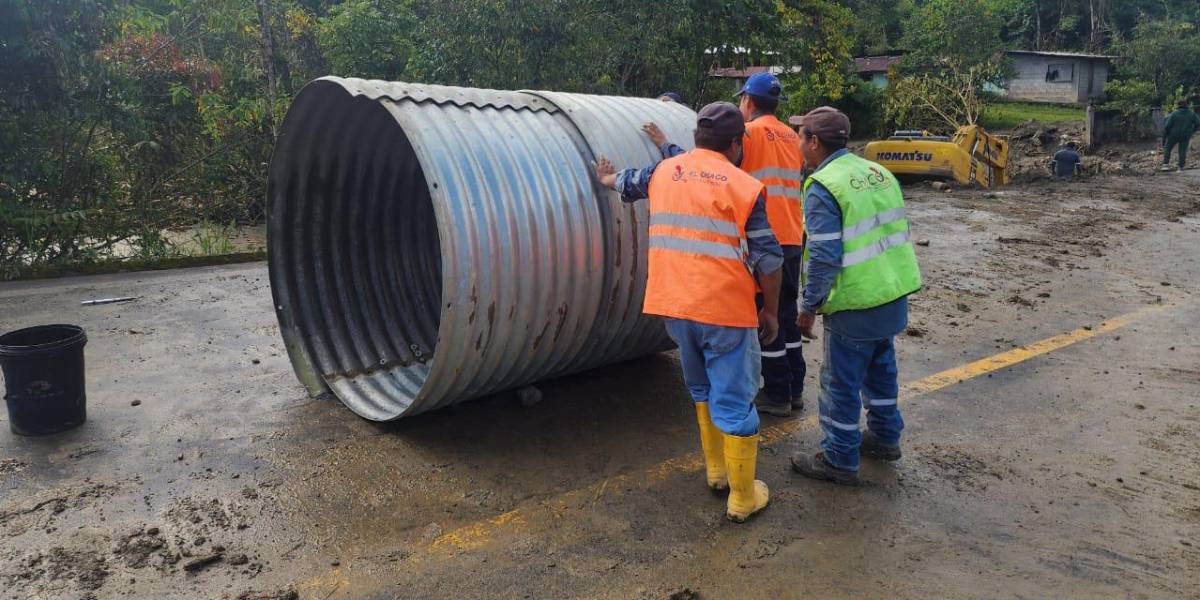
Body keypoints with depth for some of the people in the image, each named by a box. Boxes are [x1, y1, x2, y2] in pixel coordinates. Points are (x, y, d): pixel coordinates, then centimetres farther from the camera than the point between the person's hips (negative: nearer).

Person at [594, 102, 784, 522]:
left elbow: (626, 183, 31)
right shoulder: (745, 186, -5)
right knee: (734, 403, 5)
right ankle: (742, 498, 15)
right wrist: (770, 311, 7)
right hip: (726, 312, -5)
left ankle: (717, 471, 36)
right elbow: (768, 260, -5)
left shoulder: (664, 171, 9)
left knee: (703, 392, 24)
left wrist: (606, 177, 54)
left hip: (674, 306, 5)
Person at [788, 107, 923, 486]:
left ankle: (839, 461, 16)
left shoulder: (823, 187, -17)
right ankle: (885, 438, 40)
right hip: (895, 296, 9)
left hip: (857, 305, -8)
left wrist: (808, 307, -12)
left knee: (841, 382, 5)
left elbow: (824, 257, -21)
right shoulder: (878, 172, 9)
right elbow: (896, 232, 16)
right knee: (880, 367, 24)